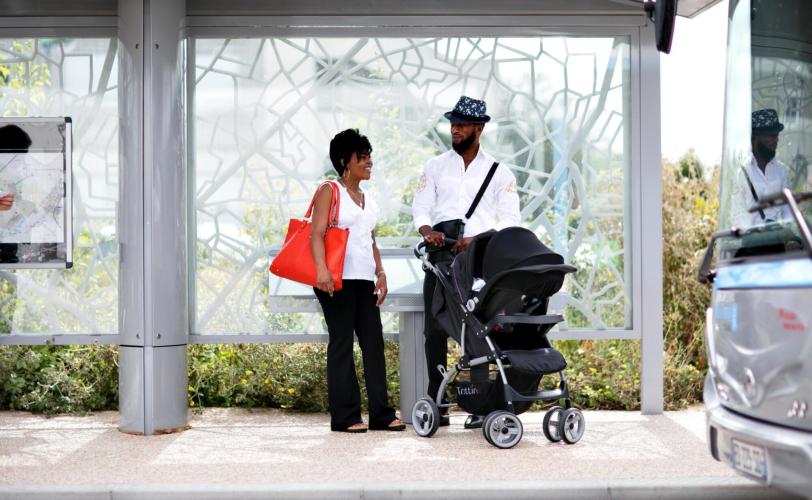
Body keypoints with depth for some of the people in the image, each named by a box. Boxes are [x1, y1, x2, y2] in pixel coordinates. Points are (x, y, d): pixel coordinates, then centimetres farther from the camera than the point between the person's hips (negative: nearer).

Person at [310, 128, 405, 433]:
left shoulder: (366, 199, 21)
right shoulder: (329, 191, -1)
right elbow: (317, 233, -11)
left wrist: (380, 273, 12)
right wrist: (321, 269, -25)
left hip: (364, 280, 7)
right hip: (338, 280, -7)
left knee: (374, 343, 4)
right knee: (342, 345, -5)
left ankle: (381, 413, 8)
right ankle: (344, 416, -2)